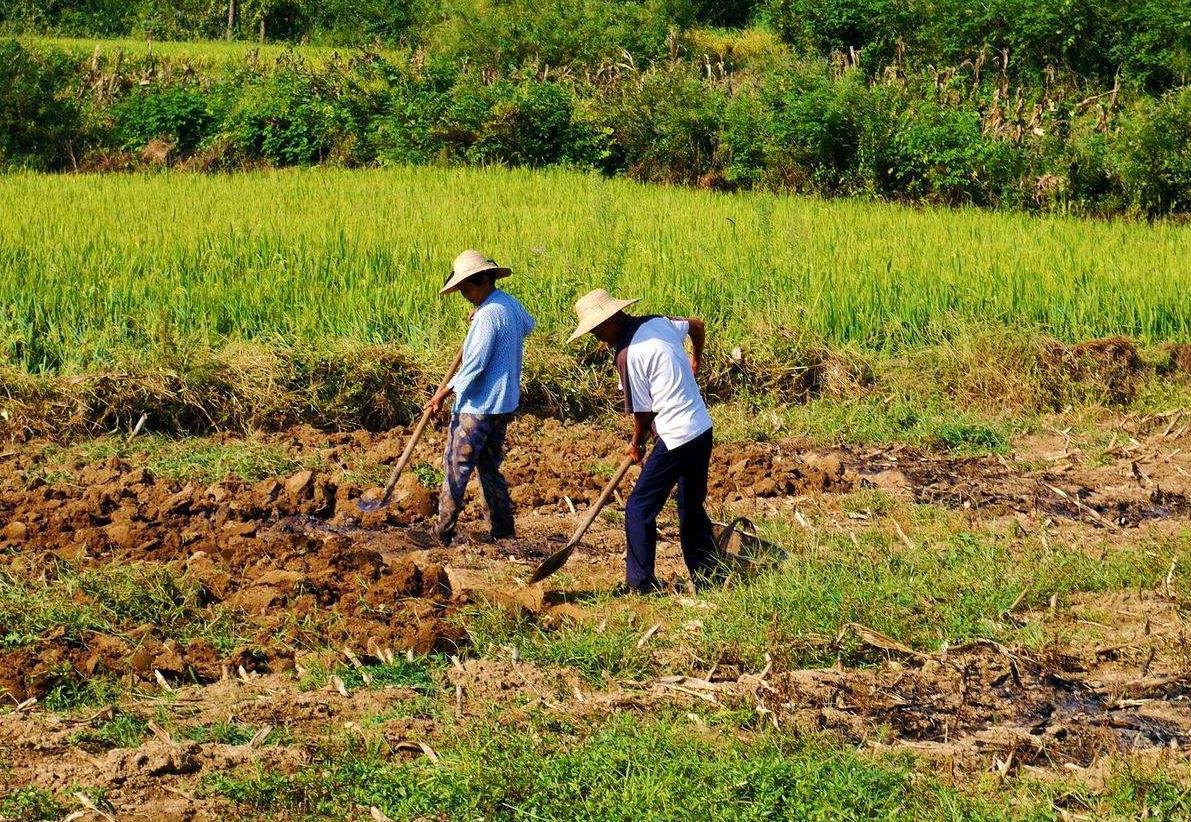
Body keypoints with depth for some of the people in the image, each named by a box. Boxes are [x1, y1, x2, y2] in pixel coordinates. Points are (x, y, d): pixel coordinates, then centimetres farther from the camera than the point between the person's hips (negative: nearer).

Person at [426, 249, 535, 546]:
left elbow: (474, 363, -22)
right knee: (490, 466, 16)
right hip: (504, 404, 9)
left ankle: (443, 533, 1)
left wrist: (444, 393, -14)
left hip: (477, 406, -9)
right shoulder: (512, 305, 8)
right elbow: (528, 325, 33)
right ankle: (503, 531, 16)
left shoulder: (488, 314, -20)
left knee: (456, 467, -2)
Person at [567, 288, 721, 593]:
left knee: (640, 509, 0)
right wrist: (695, 360, 41)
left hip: (676, 439, -9)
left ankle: (641, 584, 1)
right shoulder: (657, 323, 5)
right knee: (692, 509, 20)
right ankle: (709, 576, 25)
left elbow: (643, 411, -10)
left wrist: (636, 444, 9)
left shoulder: (628, 355, -17)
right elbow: (697, 325, 24)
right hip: (703, 430, 9)